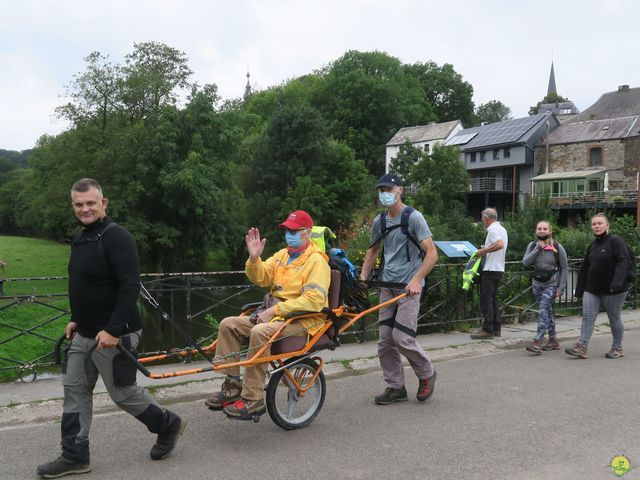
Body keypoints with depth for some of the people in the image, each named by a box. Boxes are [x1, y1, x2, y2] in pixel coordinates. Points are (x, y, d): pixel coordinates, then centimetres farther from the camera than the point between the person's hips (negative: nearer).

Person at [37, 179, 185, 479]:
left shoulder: (116, 237, -18)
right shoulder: (81, 238, 11)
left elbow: (131, 286, -25)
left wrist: (113, 330, -27)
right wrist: (77, 319, 19)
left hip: (112, 335, -9)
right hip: (84, 334, 9)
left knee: (122, 392, 3)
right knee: (75, 390, 10)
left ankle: (168, 425, 25)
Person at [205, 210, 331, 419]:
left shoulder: (317, 261, -8)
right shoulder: (282, 255, 17)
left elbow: (313, 299, -21)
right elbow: (260, 278, 10)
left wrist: (275, 310, -22)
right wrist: (254, 257, -10)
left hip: (303, 320, -8)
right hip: (275, 314, 8)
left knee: (260, 332, -33)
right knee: (229, 324, -5)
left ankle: (253, 399, -24)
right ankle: (231, 386, -2)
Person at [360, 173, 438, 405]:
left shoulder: (413, 217, -9)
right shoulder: (379, 221, 10)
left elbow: (432, 253, -13)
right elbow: (373, 250, 24)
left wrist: (416, 280, -23)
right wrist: (363, 277, 12)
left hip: (408, 287, -6)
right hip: (387, 285, 6)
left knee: (402, 337, -12)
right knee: (385, 340, 4)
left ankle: (426, 374, 14)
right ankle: (395, 387, 17)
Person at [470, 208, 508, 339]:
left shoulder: (493, 228, -13)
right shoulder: (502, 229, 17)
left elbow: (500, 244, -29)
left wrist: (483, 251, -21)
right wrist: (486, 249, 19)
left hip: (490, 269, -10)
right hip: (499, 268, 10)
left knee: (486, 300, -7)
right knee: (493, 299, 14)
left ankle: (487, 330, -7)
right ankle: (496, 328, 17)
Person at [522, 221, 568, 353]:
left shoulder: (557, 247, -7)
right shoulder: (532, 246, 3)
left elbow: (564, 268, -4)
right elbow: (525, 263, -10)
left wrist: (561, 287, -9)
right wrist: (538, 249, -18)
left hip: (551, 284, -5)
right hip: (537, 284, 5)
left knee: (543, 311, -16)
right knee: (548, 311, 12)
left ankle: (537, 341, -20)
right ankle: (553, 340, 22)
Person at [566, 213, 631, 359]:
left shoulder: (616, 241, -9)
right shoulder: (593, 245, 13)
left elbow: (622, 263, -19)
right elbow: (585, 267, 15)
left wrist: (617, 283, -31)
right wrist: (579, 289, 13)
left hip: (612, 291, -6)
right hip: (592, 289, 6)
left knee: (614, 319, 7)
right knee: (587, 317, -3)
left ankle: (617, 348, 21)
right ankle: (581, 347, -6)